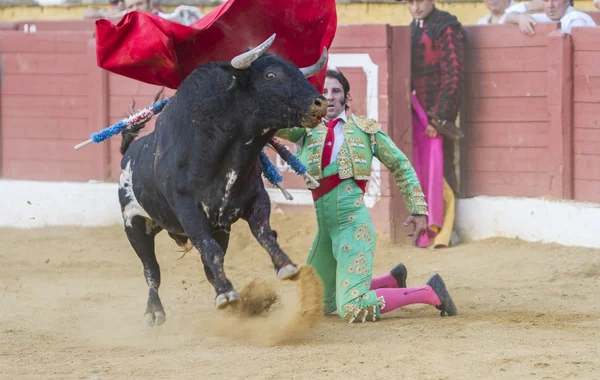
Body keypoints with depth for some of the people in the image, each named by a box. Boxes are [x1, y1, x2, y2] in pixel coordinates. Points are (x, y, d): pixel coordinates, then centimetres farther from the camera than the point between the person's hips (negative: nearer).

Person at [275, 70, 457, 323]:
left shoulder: (366, 129, 5)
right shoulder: (306, 129, 9)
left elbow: (400, 165, 12)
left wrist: (418, 210, 7)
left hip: (353, 223, -5)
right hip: (325, 227, 5)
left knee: (353, 309, -20)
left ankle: (430, 293, -1)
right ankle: (392, 280, 35)